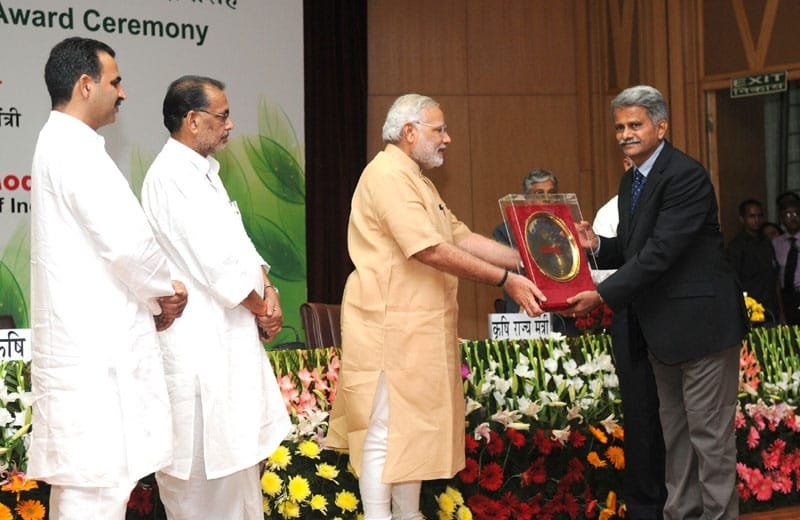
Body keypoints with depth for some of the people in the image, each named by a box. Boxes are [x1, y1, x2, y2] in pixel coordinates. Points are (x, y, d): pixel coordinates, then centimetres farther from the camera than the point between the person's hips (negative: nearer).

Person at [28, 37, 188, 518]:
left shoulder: (59, 144, 19)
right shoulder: (74, 148, -13)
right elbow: (128, 240, -21)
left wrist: (153, 296, 11)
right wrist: (167, 289, -2)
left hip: (83, 345, 11)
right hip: (97, 350, -11)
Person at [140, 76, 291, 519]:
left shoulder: (203, 173, 14)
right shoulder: (172, 177, -18)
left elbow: (237, 245, 15)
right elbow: (217, 265, -20)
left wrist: (267, 290, -2)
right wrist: (262, 308, -7)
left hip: (227, 339, 10)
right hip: (198, 344, -10)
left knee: (238, 447, 16)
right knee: (206, 460, -2)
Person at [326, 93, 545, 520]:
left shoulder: (416, 180, 19)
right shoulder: (388, 176, -15)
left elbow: (462, 238, 16)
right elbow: (432, 250, -23)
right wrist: (505, 280, -20)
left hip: (419, 330, 10)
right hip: (390, 327, -10)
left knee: (415, 428, 14)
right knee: (386, 432, -6)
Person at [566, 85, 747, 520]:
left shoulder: (686, 175, -18)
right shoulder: (631, 180, 12)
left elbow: (660, 251, -25)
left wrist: (603, 295, -25)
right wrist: (597, 244, -5)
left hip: (700, 322, -10)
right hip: (661, 328, 10)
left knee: (709, 434, -2)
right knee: (674, 431, 17)